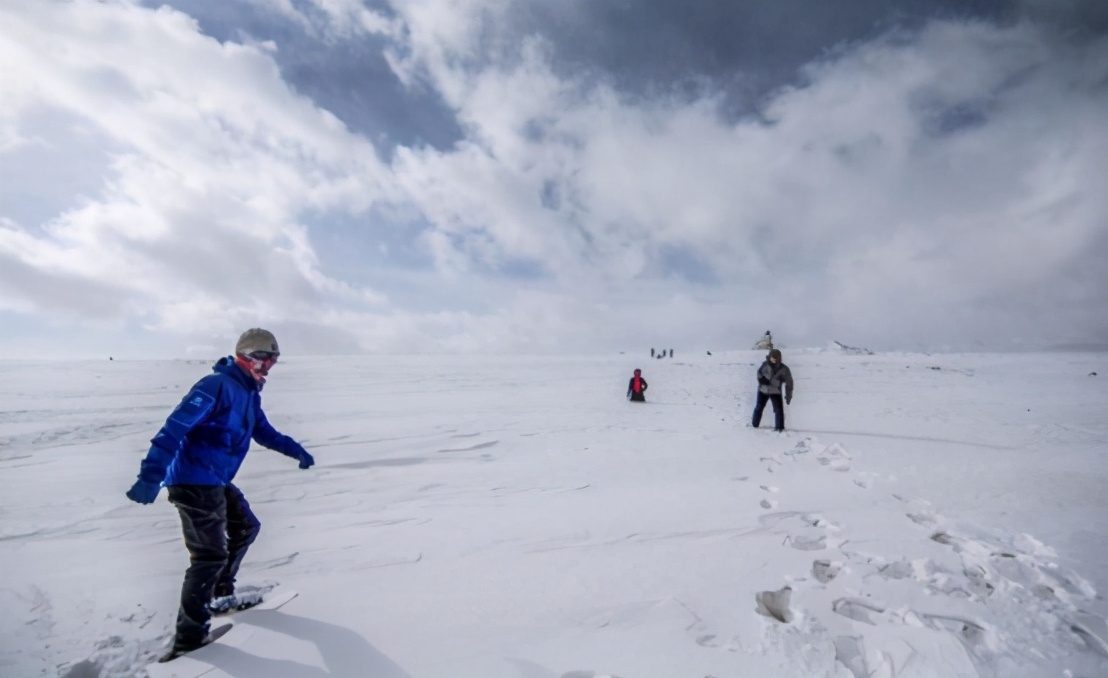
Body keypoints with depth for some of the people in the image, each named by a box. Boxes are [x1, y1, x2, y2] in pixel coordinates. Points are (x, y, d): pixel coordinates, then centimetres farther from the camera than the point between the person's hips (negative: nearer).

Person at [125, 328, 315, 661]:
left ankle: (220, 594, 38)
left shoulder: (250, 393, 11)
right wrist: (151, 475, -35)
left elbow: (264, 432, 23)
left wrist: (295, 449, 18)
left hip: (217, 482, 10)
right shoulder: (217, 385, -19)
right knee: (210, 554, -6)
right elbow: (176, 427, -28)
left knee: (246, 527, 22)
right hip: (194, 482, -10)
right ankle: (189, 635, 9)